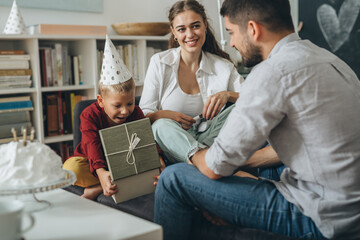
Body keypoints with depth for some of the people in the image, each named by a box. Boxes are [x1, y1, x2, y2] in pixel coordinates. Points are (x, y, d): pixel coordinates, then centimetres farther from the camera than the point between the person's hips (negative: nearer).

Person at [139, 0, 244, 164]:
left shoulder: (223, 66, 4)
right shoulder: (159, 63, 1)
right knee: (162, 125, -33)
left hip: (209, 139, 2)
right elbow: (143, 114, -1)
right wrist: (162, 115, -23)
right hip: (172, 144, -1)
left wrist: (227, 95, -24)